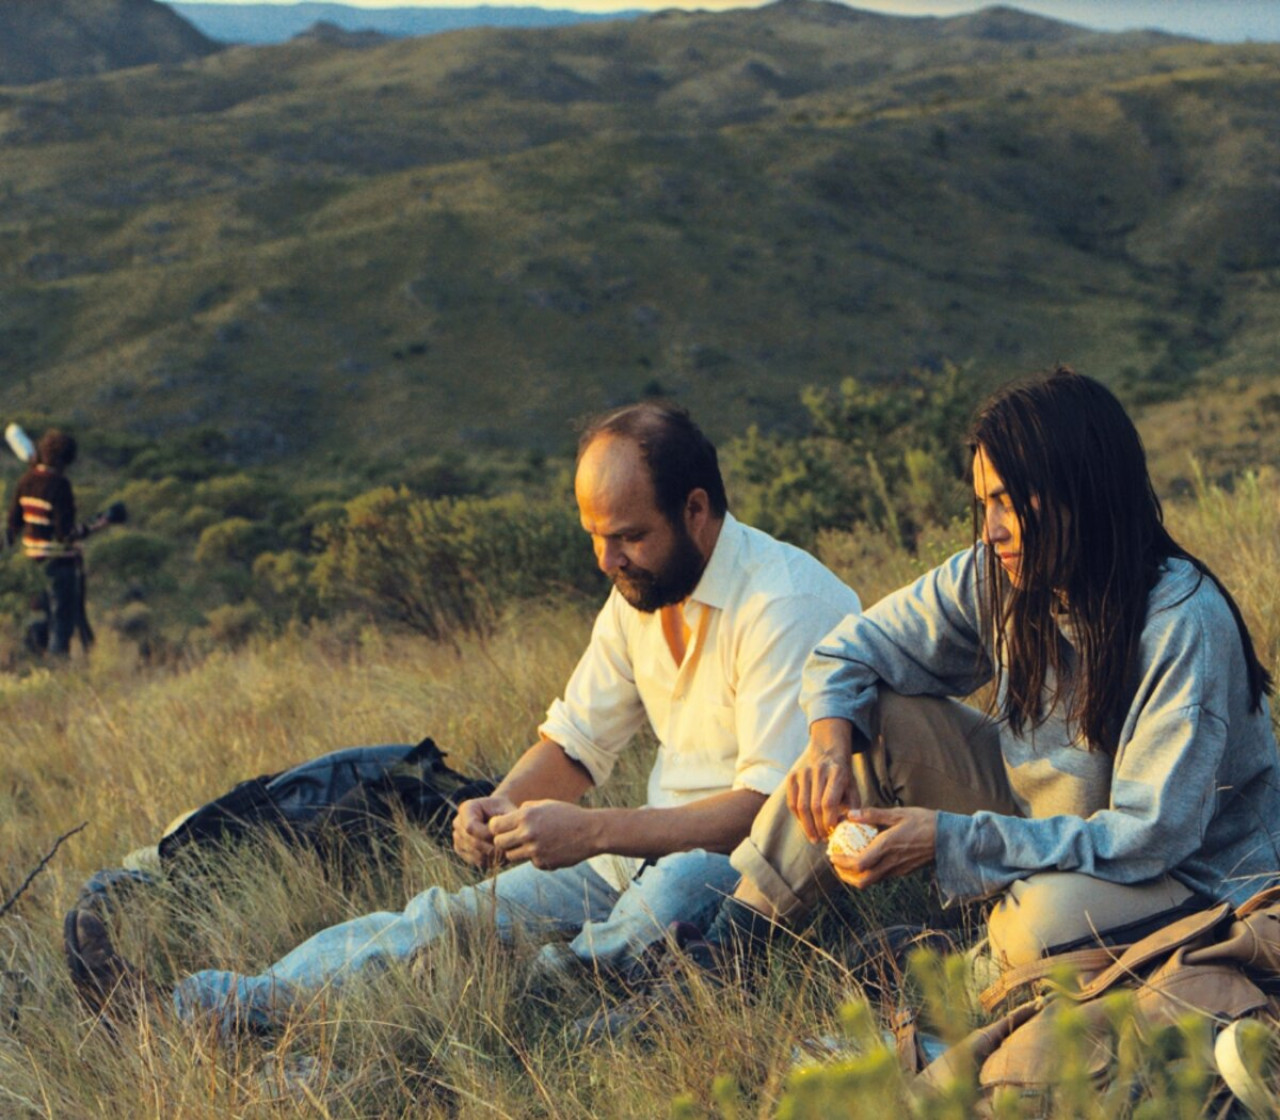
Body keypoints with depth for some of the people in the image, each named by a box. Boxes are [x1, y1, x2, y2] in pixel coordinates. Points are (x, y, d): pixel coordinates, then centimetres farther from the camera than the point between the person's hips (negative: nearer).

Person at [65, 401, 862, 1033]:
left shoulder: (787, 605, -18)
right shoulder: (640, 589, 8)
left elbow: (770, 806, -26)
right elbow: (578, 740, 12)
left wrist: (588, 832, -31)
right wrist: (502, 807, -10)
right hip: (652, 849, 8)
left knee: (683, 883, -39)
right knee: (457, 915, -8)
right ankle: (231, 1006, -18)